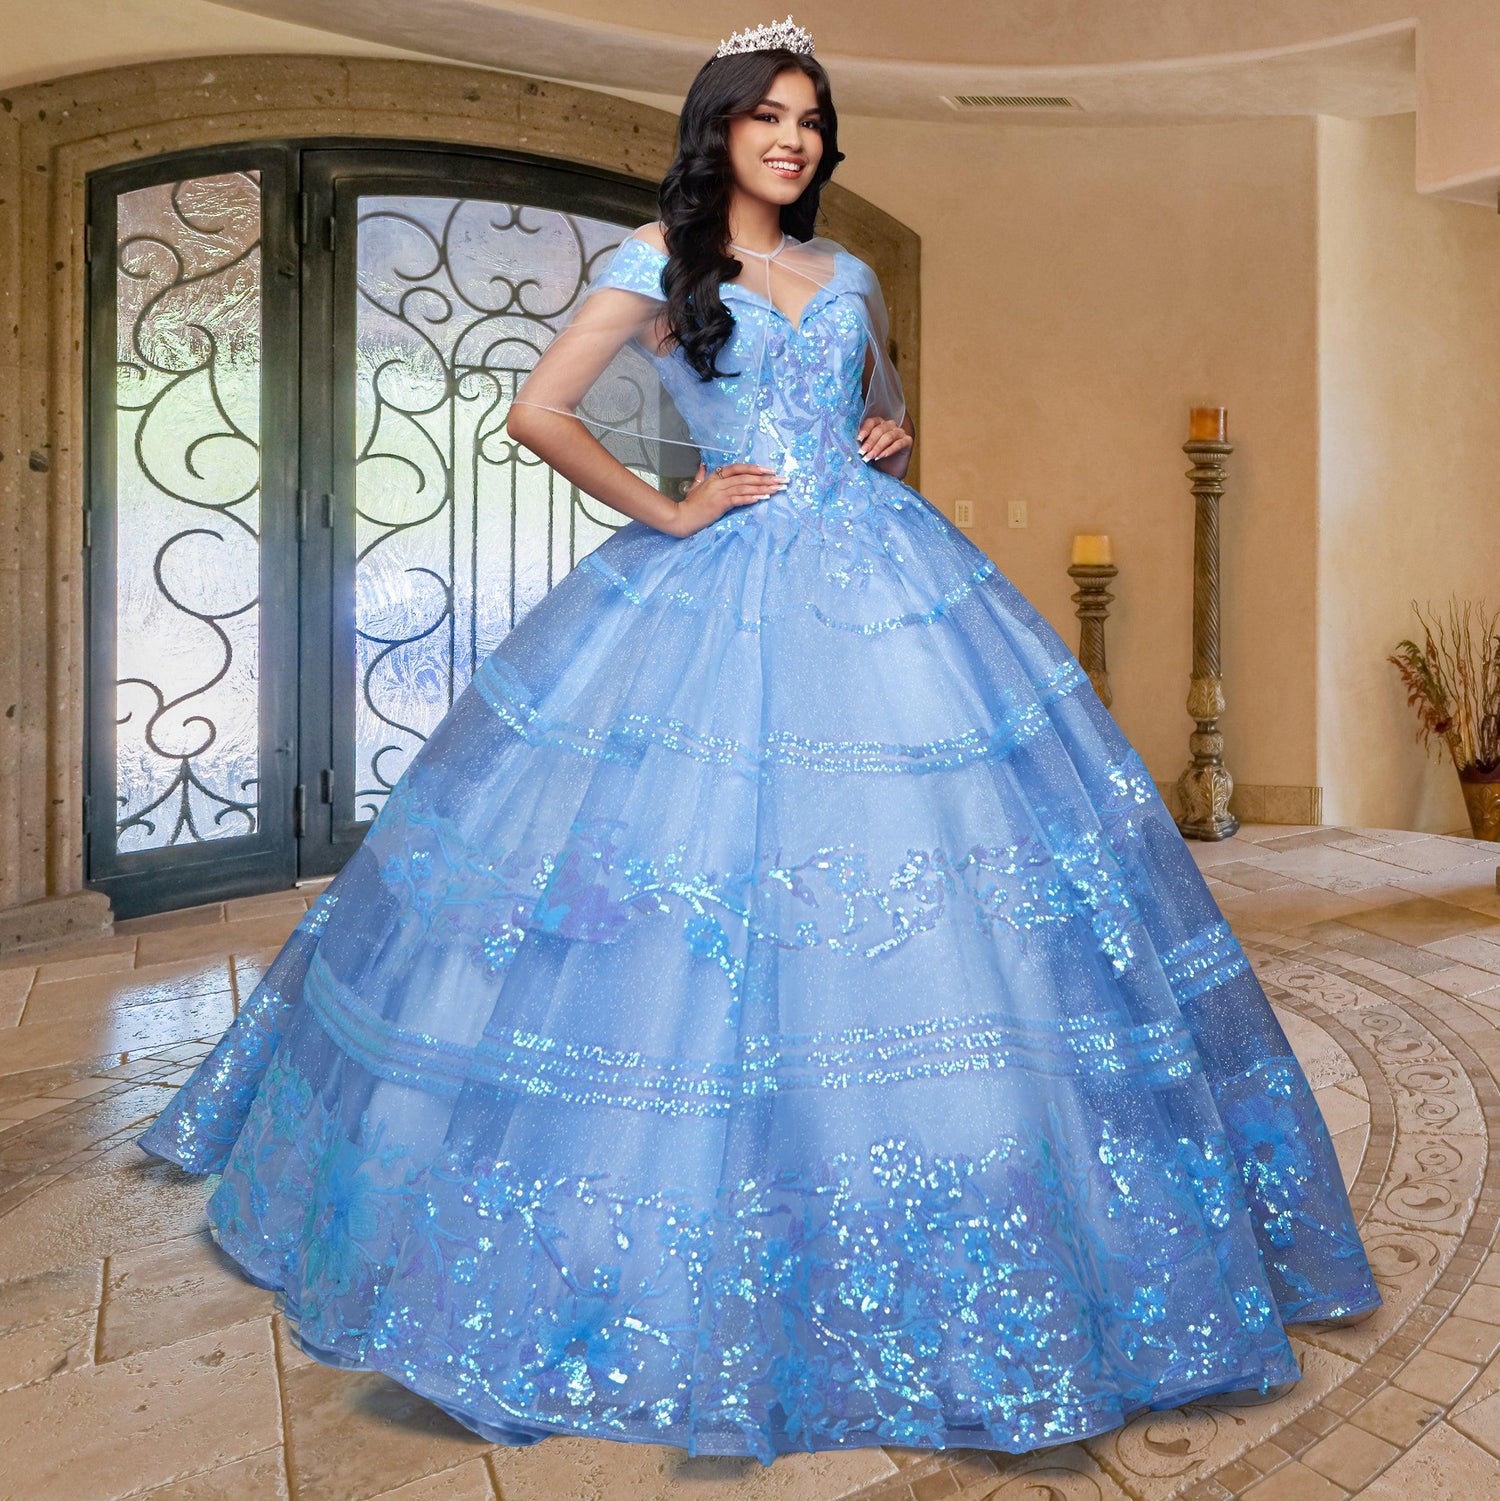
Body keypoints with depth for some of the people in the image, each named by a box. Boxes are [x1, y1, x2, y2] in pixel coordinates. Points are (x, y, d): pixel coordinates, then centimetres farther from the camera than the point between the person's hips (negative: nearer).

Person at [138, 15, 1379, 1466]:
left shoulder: (849, 273, 20)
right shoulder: (656, 260, 7)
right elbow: (539, 413, -3)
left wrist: (896, 445, 10)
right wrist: (666, 511, -6)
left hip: (884, 579, 4)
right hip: (719, 595, -4)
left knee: (935, 911, 0)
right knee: (706, 857, -5)